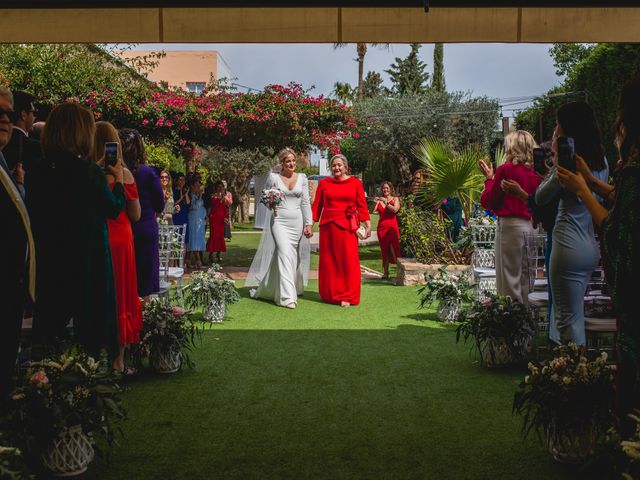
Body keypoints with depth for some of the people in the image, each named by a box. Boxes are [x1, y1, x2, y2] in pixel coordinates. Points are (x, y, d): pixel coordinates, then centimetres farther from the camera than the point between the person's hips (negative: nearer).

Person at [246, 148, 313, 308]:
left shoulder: (302, 178, 9)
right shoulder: (273, 177, 3)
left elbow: (306, 202, 8)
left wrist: (309, 223, 2)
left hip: (297, 221, 3)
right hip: (279, 221, -3)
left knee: (294, 256, 8)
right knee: (284, 253, -17)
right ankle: (287, 296, -21)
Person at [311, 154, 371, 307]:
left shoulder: (355, 183, 5)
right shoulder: (324, 183, 7)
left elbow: (362, 205, 3)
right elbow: (317, 205, 6)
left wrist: (367, 224, -5)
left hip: (347, 226, -1)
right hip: (328, 225, 1)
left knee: (349, 260, -4)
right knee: (329, 260, 6)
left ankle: (347, 296, 3)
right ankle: (330, 294, 18)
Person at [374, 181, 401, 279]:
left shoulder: (395, 199, 5)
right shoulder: (379, 200, 10)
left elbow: (395, 209, -13)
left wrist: (385, 202, -15)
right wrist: (374, 202, -17)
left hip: (392, 227, -3)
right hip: (381, 227, 3)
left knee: (394, 249, -12)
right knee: (384, 250, 4)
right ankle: (385, 273, 8)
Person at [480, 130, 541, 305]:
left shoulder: (506, 169, -10)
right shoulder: (534, 173, 5)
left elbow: (487, 201, -6)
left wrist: (489, 178, 8)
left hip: (510, 225, -6)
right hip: (530, 226, 7)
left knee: (509, 277, -1)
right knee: (524, 276, 14)